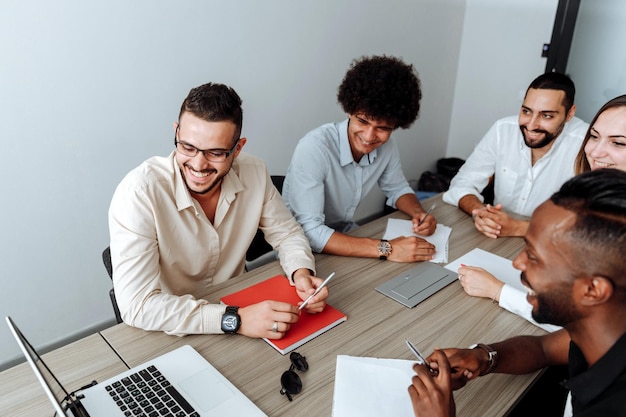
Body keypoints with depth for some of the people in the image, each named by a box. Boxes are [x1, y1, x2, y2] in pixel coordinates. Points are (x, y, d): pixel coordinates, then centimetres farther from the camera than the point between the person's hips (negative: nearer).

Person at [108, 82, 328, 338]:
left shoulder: (254, 173, -12)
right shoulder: (139, 192, -26)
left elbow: (286, 233, 3)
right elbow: (137, 305, -28)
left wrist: (302, 272, -17)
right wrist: (235, 319, -33)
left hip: (237, 304, 4)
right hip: (170, 335, -3)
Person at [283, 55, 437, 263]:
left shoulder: (387, 146, -10)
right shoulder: (313, 149, -29)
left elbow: (398, 189, 11)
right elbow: (309, 232, -33)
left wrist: (419, 213, -11)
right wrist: (386, 249, -35)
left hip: (344, 237, 6)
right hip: (302, 248, -6)